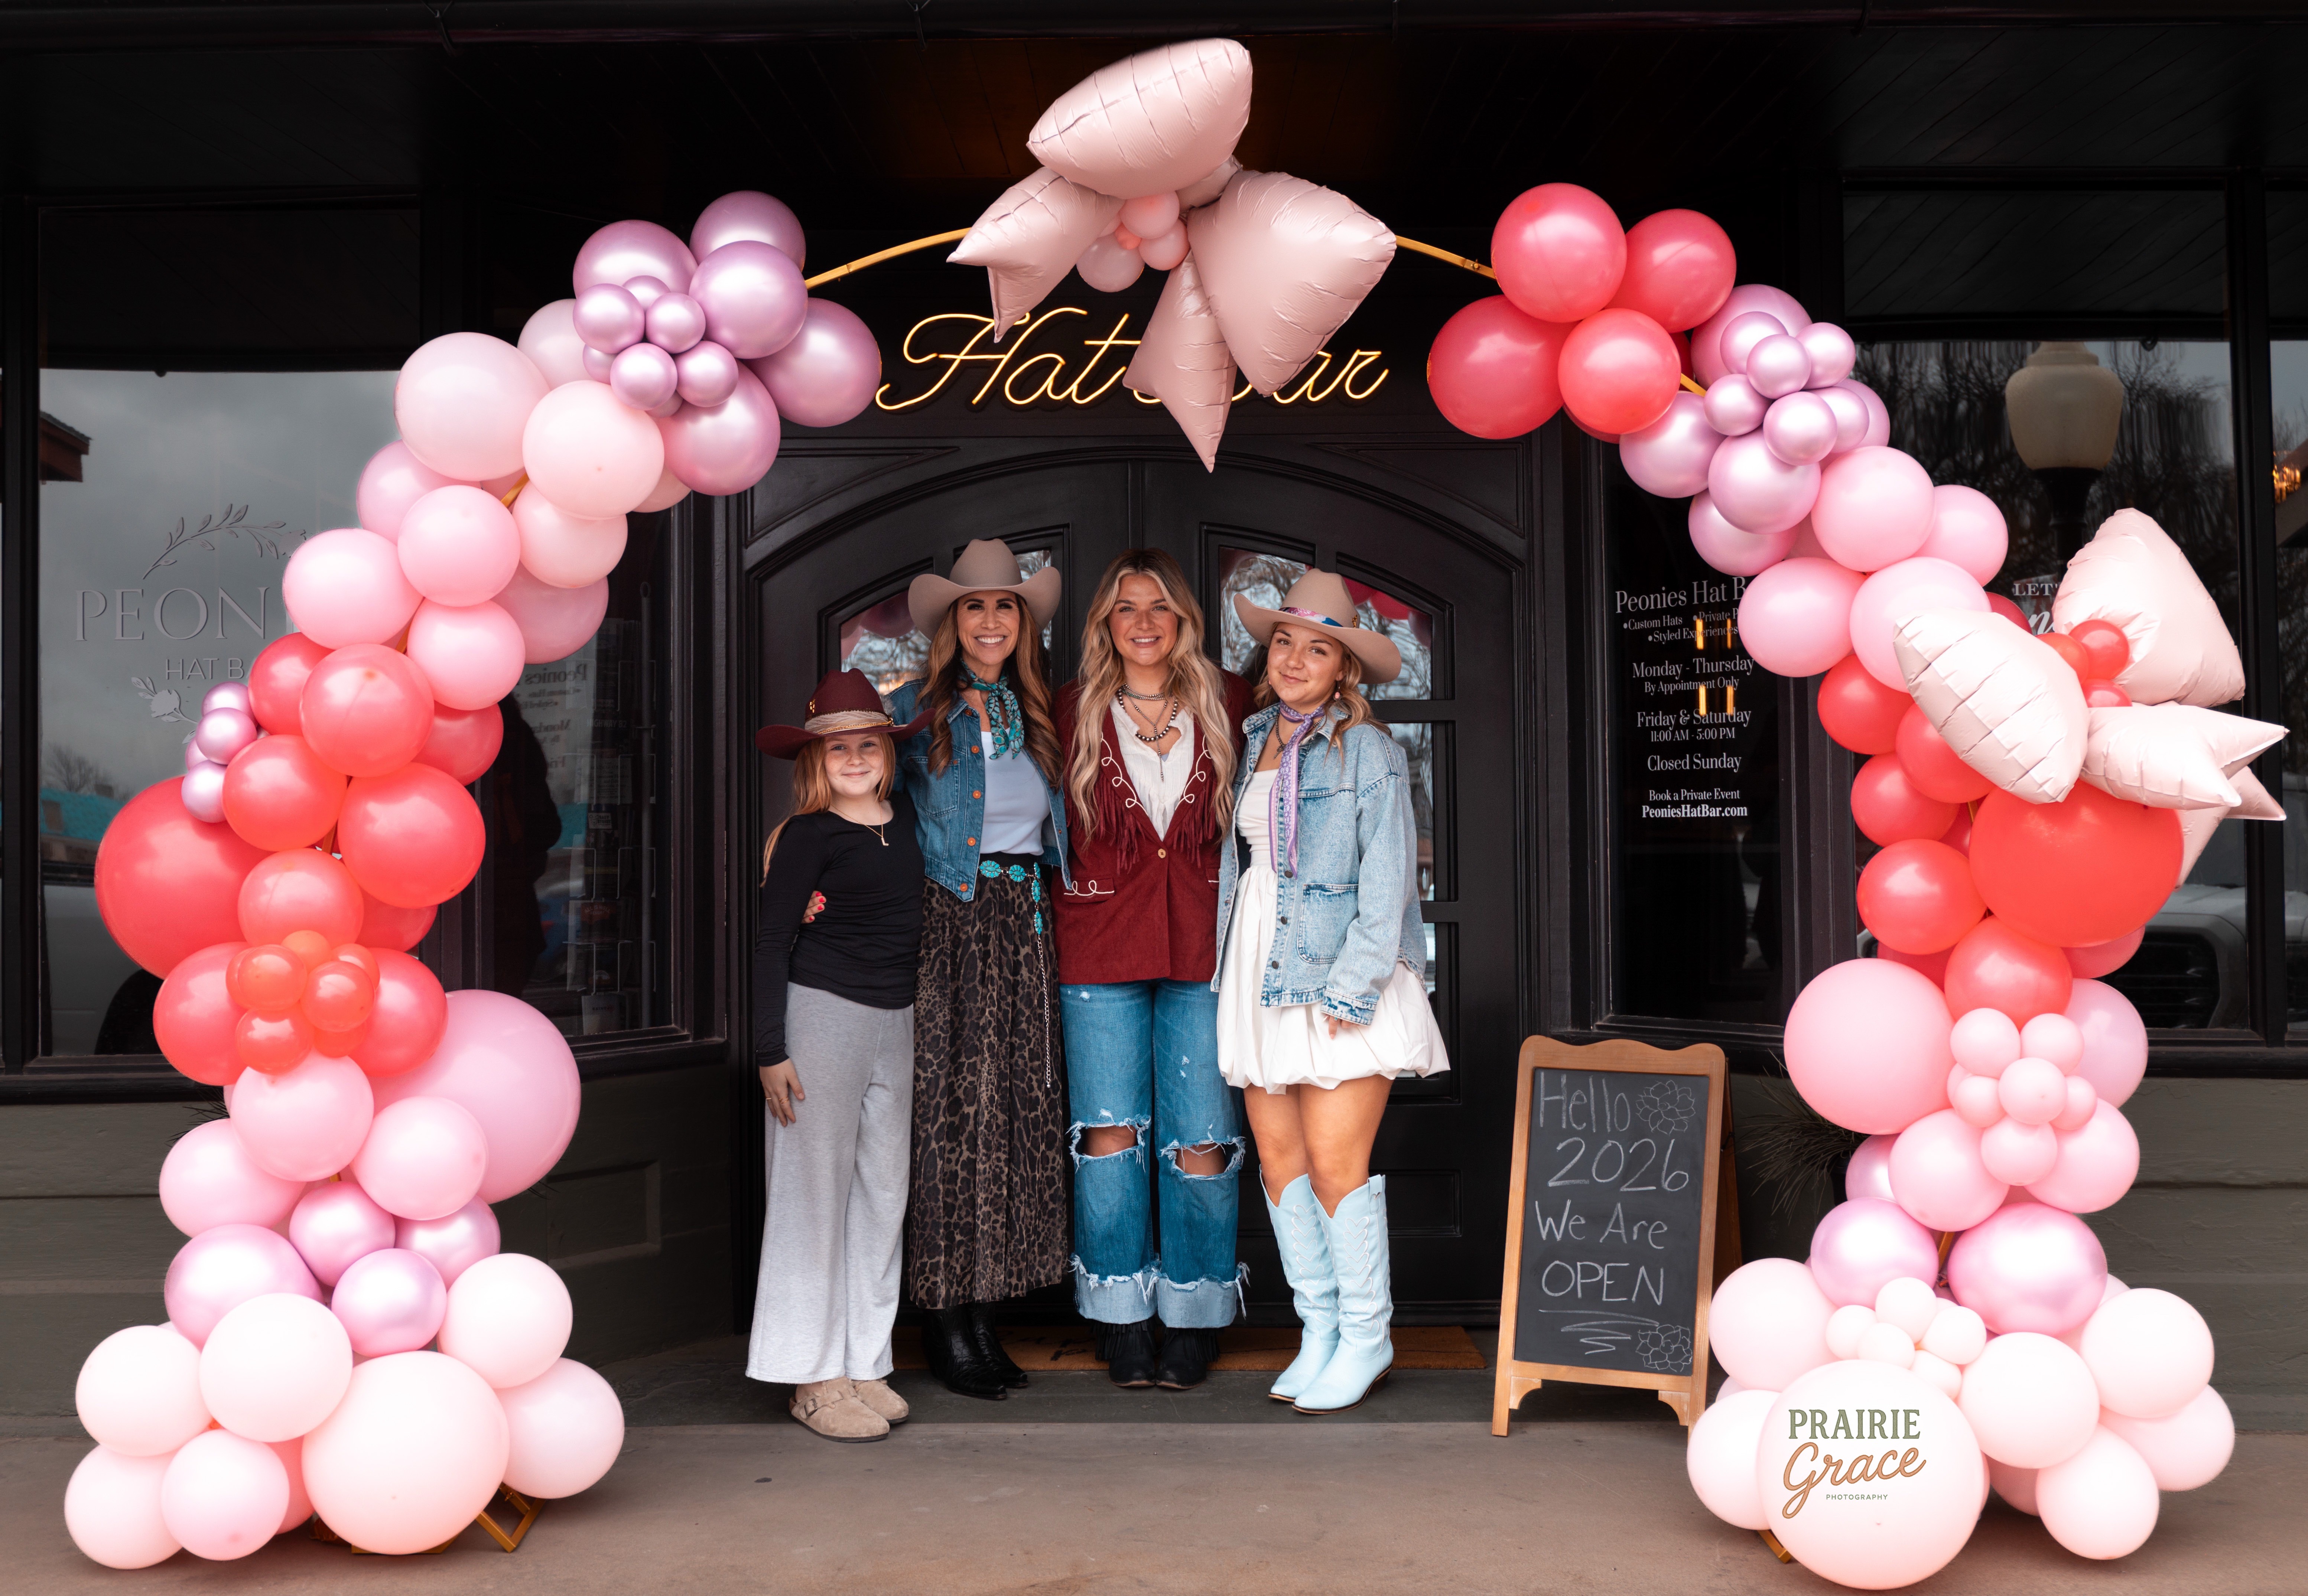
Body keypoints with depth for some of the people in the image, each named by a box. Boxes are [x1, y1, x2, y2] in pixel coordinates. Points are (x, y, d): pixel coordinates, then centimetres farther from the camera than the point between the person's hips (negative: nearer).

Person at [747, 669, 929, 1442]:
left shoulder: (905, 816, 8)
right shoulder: (808, 835, -8)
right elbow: (772, 945, -8)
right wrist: (770, 1050, -12)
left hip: (895, 1021, 6)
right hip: (820, 1015, -6)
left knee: (885, 1190, 9)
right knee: (818, 1190, -1)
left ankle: (864, 1364, 18)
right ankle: (814, 1377, 7)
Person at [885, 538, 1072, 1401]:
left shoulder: (1041, 716, 14)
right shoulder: (914, 712, 3)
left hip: (1024, 925, 4)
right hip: (946, 926, -4)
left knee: (1016, 1109, 4)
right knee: (948, 1110, -5)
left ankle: (986, 1313, 13)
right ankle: (945, 1323, 4)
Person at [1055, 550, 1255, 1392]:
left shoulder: (1228, 705, 6)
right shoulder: (1076, 712, 5)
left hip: (1203, 943, 0)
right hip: (1101, 944, 0)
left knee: (1202, 1140, 1)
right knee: (1109, 1132, 2)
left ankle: (1193, 1320, 16)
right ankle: (1122, 1319, 16)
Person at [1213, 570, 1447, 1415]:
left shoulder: (1367, 751, -6)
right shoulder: (1251, 741, 13)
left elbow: (1387, 880, -10)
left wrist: (1351, 990, -16)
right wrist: (1227, 968, 8)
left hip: (1339, 977, -6)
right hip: (1261, 970, 6)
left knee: (1336, 1166, -5)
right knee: (1279, 1161, 7)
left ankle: (1365, 1337, 11)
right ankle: (1319, 1328, 20)